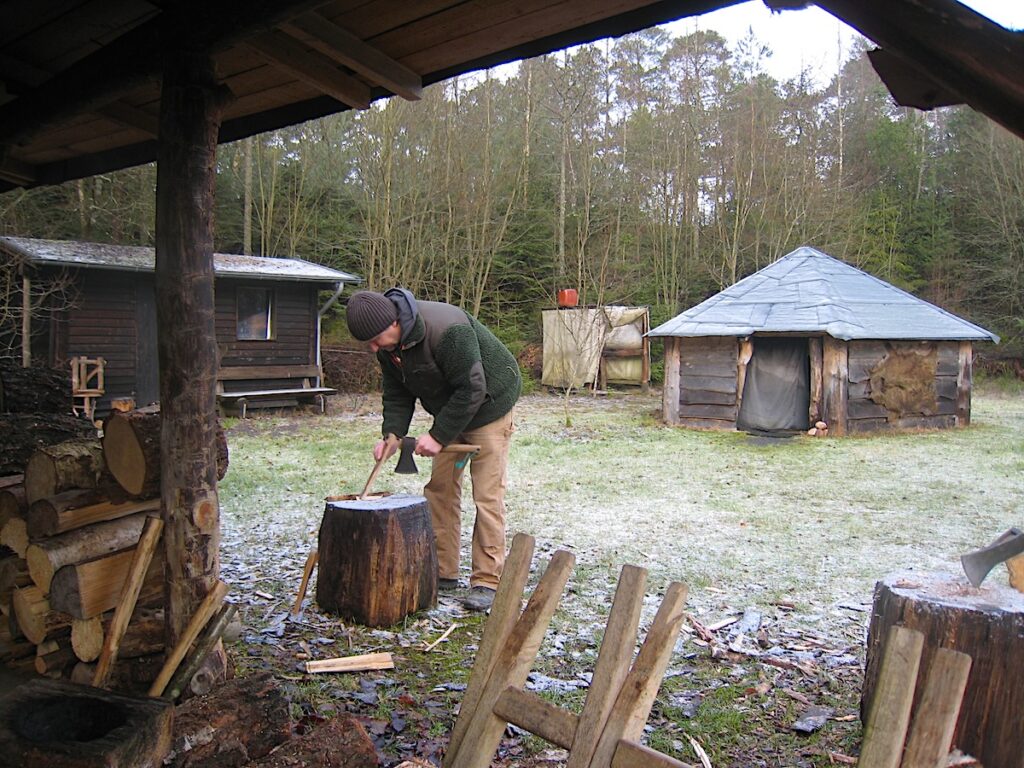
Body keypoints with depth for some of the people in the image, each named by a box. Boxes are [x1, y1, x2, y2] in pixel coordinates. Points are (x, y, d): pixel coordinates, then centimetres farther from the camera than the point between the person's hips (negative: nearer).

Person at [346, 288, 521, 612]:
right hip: (450, 411, 8)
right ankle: (443, 570, 16)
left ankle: (487, 580, -3)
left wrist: (438, 436, -27)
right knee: (440, 487, 6)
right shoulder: (387, 345, -8)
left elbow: (471, 390, -31)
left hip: (488, 406, -8)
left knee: (487, 494, -9)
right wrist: (392, 434, -16)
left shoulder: (446, 330, -35)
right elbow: (397, 394, 0)